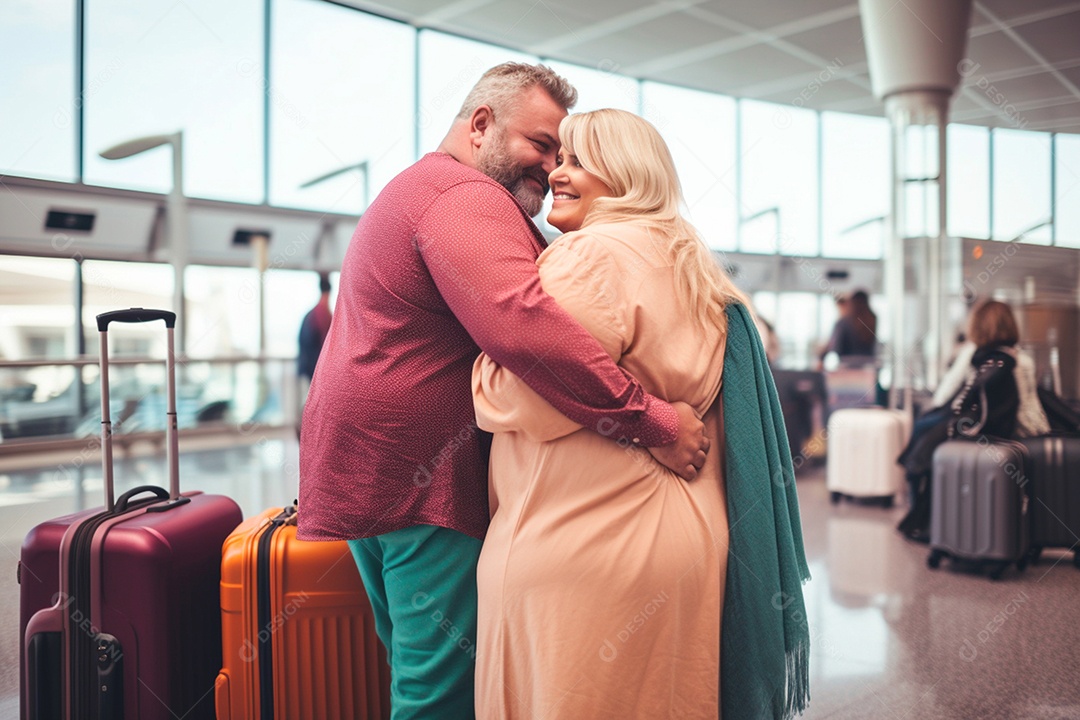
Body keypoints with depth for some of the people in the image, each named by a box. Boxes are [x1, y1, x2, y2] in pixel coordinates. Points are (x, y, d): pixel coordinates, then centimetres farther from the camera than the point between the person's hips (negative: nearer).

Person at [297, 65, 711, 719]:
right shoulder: (467, 198, -16)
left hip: (369, 470, 11)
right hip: (423, 478, -11)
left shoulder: (416, 191, 21)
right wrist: (654, 423, -30)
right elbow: (524, 325, -33)